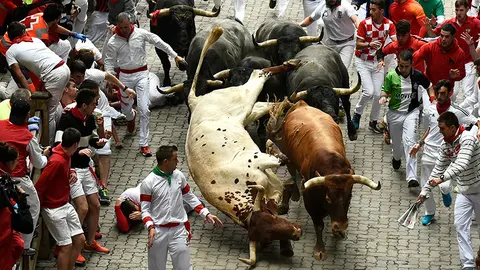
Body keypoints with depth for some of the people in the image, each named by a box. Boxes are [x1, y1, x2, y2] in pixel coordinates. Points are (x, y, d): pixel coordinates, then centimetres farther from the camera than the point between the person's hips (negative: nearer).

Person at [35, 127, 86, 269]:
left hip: (66, 205, 9)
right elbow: (38, 187, -25)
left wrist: (72, 172, 2)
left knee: (80, 239, 11)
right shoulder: (57, 161, -27)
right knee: (66, 246, -6)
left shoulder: (66, 155, 1)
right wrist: (40, 207, -10)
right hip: (54, 210, -9)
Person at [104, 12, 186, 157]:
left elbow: (159, 42, -3)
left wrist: (175, 56, -2)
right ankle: (131, 117, 58)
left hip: (141, 74, -1)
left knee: (144, 109, -10)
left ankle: (144, 144, -4)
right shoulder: (113, 42, -10)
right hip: (125, 76, 1)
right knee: (126, 108, 17)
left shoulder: (141, 34, -10)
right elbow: (109, 61, -2)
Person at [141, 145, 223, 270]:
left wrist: (206, 214, 7)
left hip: (178, 230, 3)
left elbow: (190, 197, 14)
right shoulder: (148, 183, -11)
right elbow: (145, 209, -8)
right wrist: (150, 228, -24)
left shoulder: (179, 176, 2)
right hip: (158, 231, -3)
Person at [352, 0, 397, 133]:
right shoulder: (365, 23, -14)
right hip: (363, 61, -3)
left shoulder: (389, 24, -7)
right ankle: (357, 114, 9)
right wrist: (369, 44, -34)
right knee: (369, 91, -17)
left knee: (378, 93, -2)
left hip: (378, 61, 3)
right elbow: (358, 44, -14)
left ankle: (373, 122, 17)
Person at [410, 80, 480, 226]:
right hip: (429, 152, 4)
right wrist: (419, 144, 14)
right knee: (425, 186, 7)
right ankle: (429, 212, 33)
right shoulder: (430, 109, 4)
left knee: (445, 186, -14)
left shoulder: (457, 111, -11)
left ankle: (445, 192, 27)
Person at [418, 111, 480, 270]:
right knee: (460, 226, -5)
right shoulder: (445, 145, 0)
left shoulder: (467, 139, -23)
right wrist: (425, 191, 7)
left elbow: (461, 164, -36)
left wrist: (442, 178, -45)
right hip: (464, 191, 6)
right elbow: (438, 169, 8)